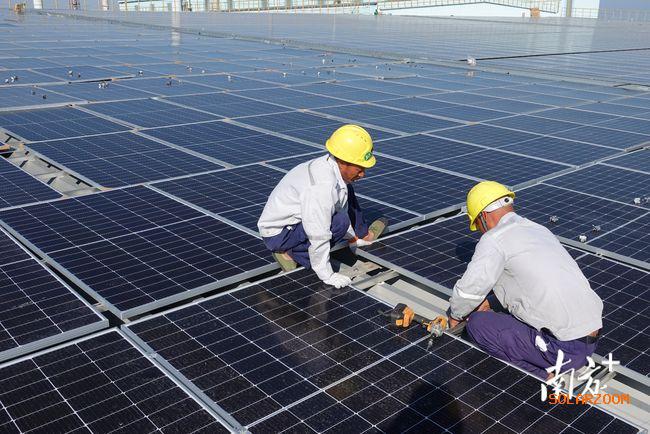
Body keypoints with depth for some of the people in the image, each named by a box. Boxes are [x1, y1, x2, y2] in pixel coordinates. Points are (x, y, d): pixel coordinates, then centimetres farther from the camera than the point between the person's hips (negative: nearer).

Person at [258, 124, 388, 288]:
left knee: (346, 191, 10)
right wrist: (327, 276, -22)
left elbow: (340, 207, 12)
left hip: (294, 216, 9)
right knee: (340, 222, -28)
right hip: (278, 234, -9)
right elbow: (319, 236, -31)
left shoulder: (331, 165, -6)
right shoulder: (321, 186, -34)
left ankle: (362, 235, 27)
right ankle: (292, 253, -12)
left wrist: (352, 236, 20)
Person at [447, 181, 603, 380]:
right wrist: (488, 302, 25)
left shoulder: (495, 239, -10)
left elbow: (470, 287, -10)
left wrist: (455, 315, 10)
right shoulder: (539, 230, 16)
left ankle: (545, 375, -1)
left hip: (564, 348, -9)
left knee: (477, 323, 1)